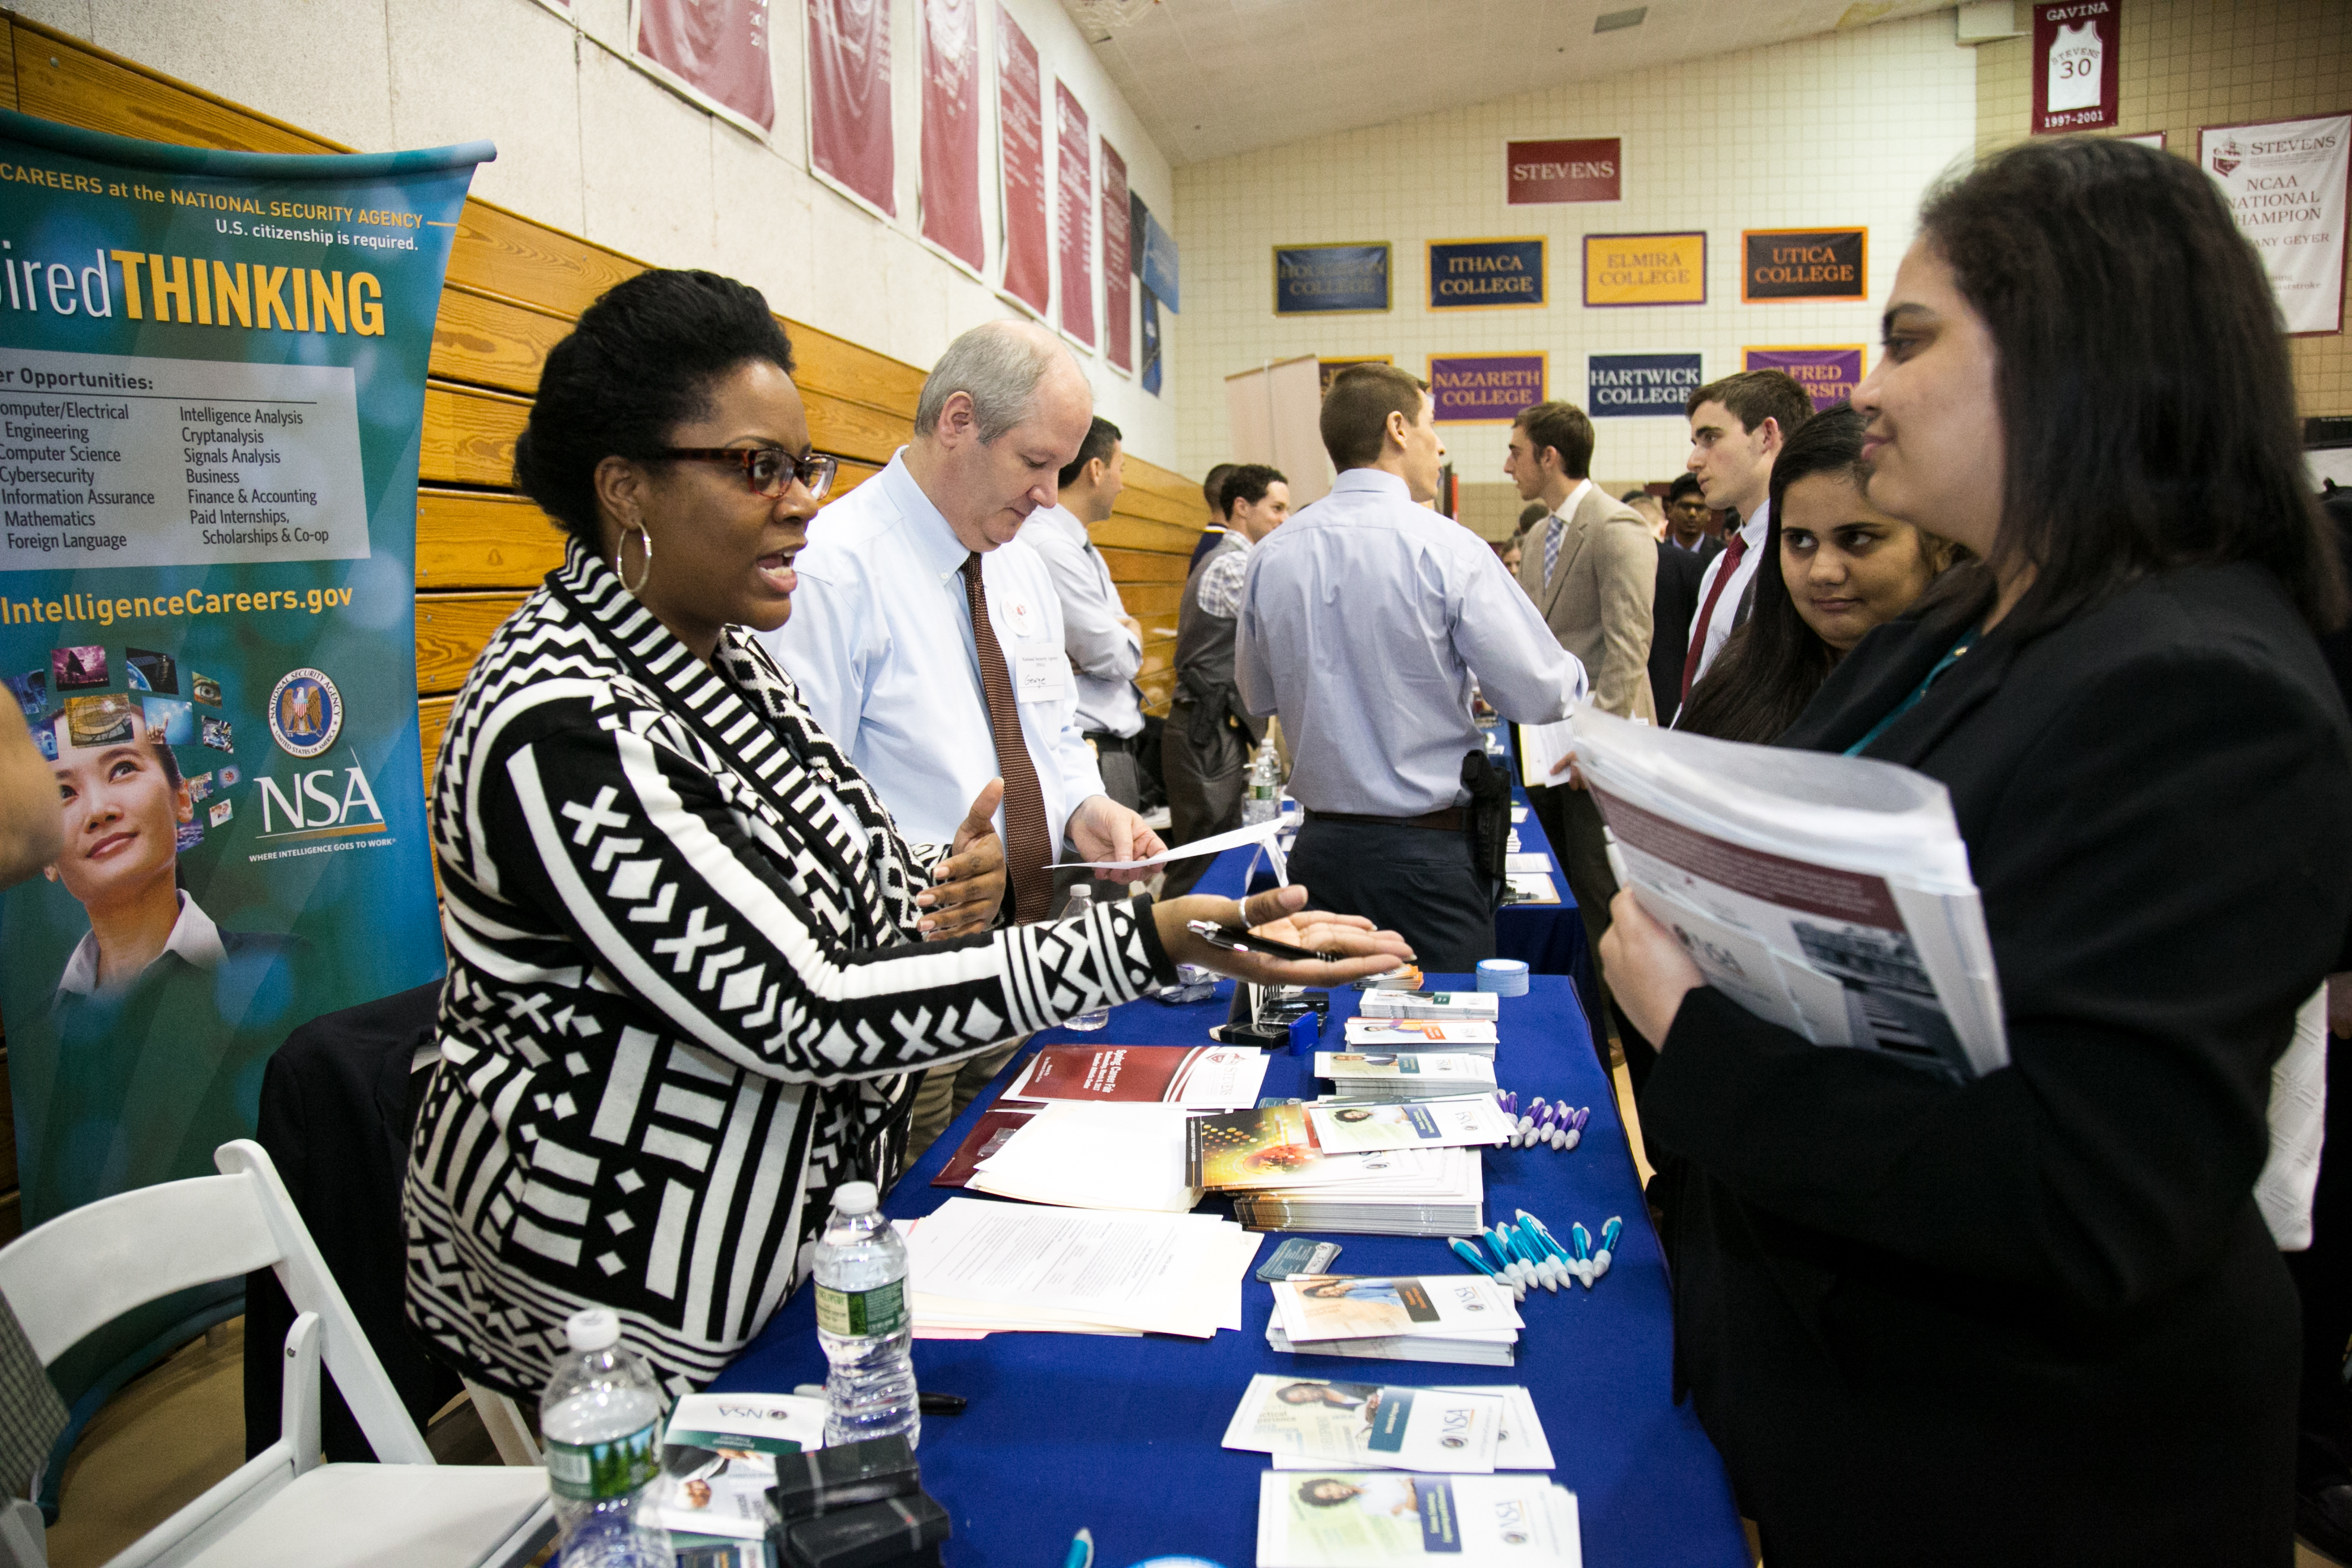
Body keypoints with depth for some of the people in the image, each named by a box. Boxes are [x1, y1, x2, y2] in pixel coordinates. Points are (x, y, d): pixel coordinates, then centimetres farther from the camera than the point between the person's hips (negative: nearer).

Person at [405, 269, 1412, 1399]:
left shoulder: (726, 652, 2)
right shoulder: (561, 733, -27)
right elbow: (797, 1018, -30)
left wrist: (929, 892, -12)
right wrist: (1149, 942, -34)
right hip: (631, 1298, -8)